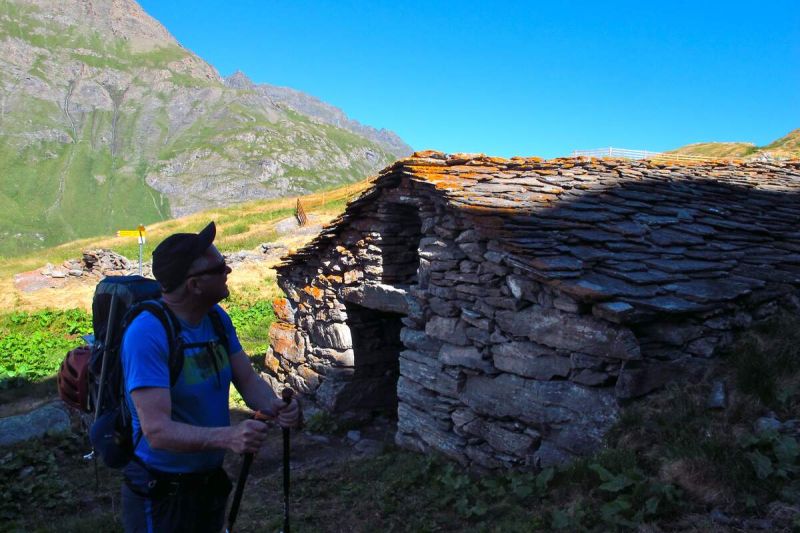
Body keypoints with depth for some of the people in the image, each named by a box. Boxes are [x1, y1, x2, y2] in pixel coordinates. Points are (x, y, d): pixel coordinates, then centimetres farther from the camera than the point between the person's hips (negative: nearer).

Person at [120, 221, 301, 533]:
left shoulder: (217, 318, -4)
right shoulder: (147, 334, -26)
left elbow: (248, 380, -1)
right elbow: (157, 430, -31)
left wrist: (273, 406, -22)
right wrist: (227, 437, -44)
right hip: (162, 493, -7)